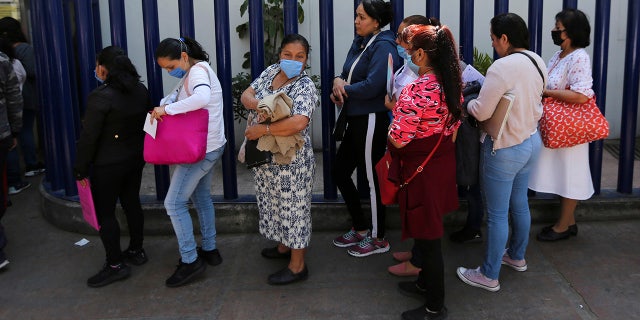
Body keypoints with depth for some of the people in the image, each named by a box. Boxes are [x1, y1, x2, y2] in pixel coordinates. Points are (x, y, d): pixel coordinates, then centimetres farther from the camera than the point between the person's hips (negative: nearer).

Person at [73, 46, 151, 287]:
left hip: (108, 164, -8)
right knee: (132, 204, 19)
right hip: (135, 159, 8)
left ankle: (116, 265, 8)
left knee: (104, 213, 3)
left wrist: (81, 169, -10)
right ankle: (136, 251, 31)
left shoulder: (100, 97, -20)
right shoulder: (140, 90, 3)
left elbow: (89, 137, -18)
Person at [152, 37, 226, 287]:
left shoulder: (198, 71, -19)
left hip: (202, 150, -11)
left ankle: (190, 261, 3)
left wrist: (167, 109, -32)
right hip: (209, 146, 11)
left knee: (174, 203, -5)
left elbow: (202, 98, -38)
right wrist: (164, 104, -6)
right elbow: (177, 94, 16)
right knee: (201, 197, 21)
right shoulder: (190, 73, 12)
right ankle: (209, 250, 32)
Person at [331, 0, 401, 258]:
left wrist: (343, 89, -10)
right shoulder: (360, 42, 13)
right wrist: (338, 81, -9)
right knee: (339, 172, 14)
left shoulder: (383, 46, -14)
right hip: (355, 120, 10)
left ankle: (378, 239, 19)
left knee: (372, 179, 1)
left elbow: (372, 86, -25)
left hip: (371, 121, -9)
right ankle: (361, 229, 30)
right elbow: (348, 74, 14)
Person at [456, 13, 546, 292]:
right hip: (530, 141, 9)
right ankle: (517, 256, 42)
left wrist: (467, 102, -3)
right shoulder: (537, 62, 3)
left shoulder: (502, 67, -25)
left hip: (505, 149, -9)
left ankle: (489, 276, 15)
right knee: (519, 203, 24)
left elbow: (481, 112, -21)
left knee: (497, 214, 2)